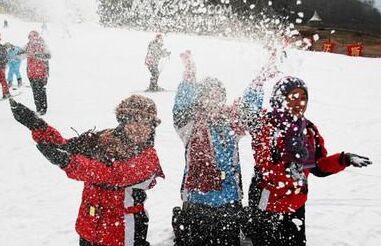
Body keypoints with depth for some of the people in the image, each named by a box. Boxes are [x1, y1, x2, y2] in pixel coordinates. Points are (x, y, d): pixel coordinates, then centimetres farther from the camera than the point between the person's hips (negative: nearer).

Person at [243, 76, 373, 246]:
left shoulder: (309, 130, 6)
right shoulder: (266, 127, -14)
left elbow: (318, 166, 10)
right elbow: (265, 168, -25)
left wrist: (344, 159, -2)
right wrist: (287, 170, -41)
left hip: (296, 207, 7)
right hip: (267, 208, -6)